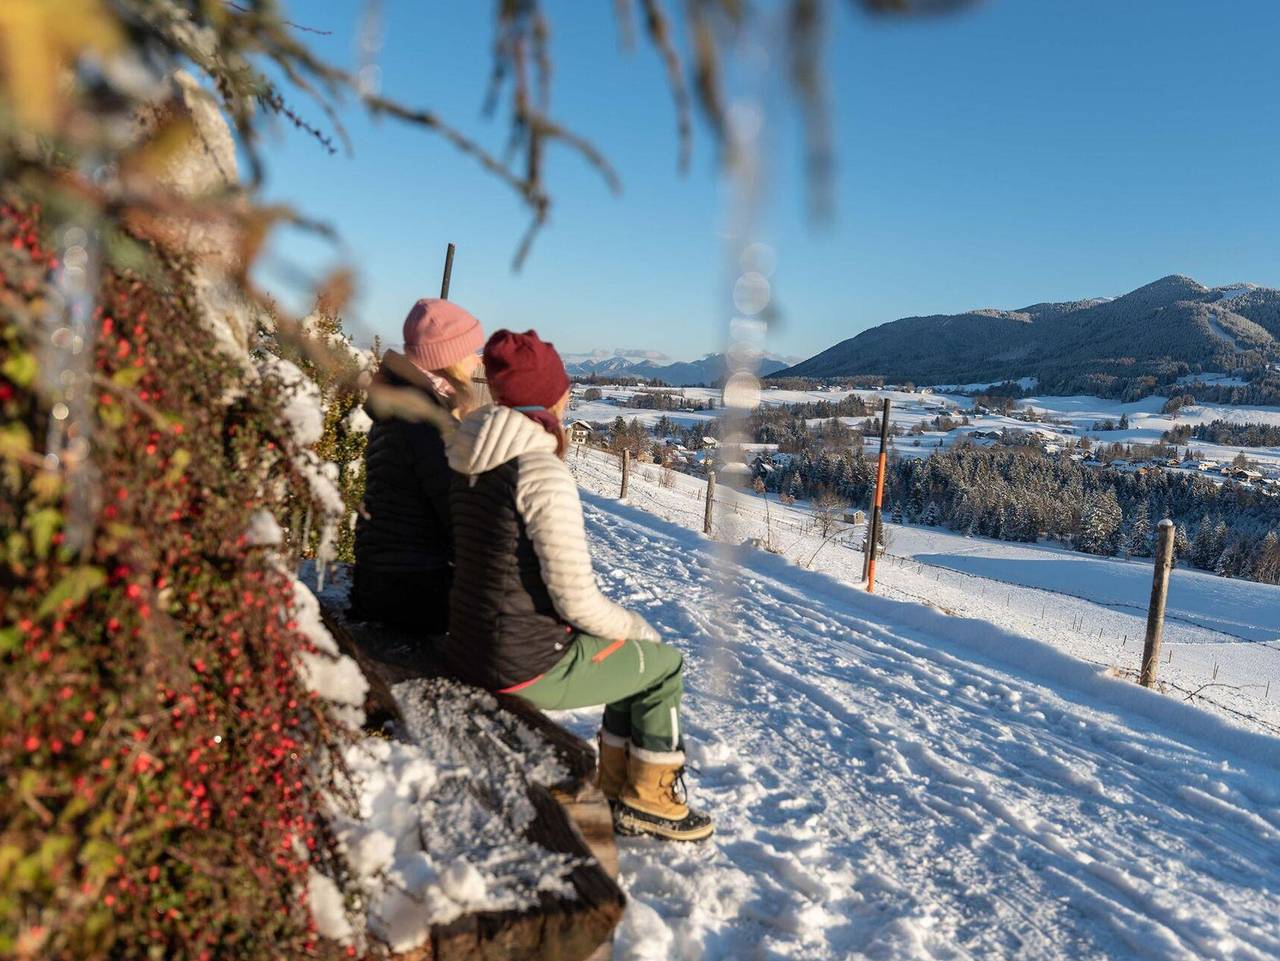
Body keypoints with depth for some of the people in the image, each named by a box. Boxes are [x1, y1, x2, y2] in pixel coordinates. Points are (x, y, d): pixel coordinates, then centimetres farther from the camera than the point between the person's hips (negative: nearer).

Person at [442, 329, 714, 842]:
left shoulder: (472, 462, 5)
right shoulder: (542, 472, -23)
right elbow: (575, 598, -22)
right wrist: (635, 626, 0)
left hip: (471, 646, 9)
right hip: (529, 665, -8)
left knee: (634, 655, 26)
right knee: (663, 665, 15)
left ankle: (617, 793, 34)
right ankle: (650, 801, 29)